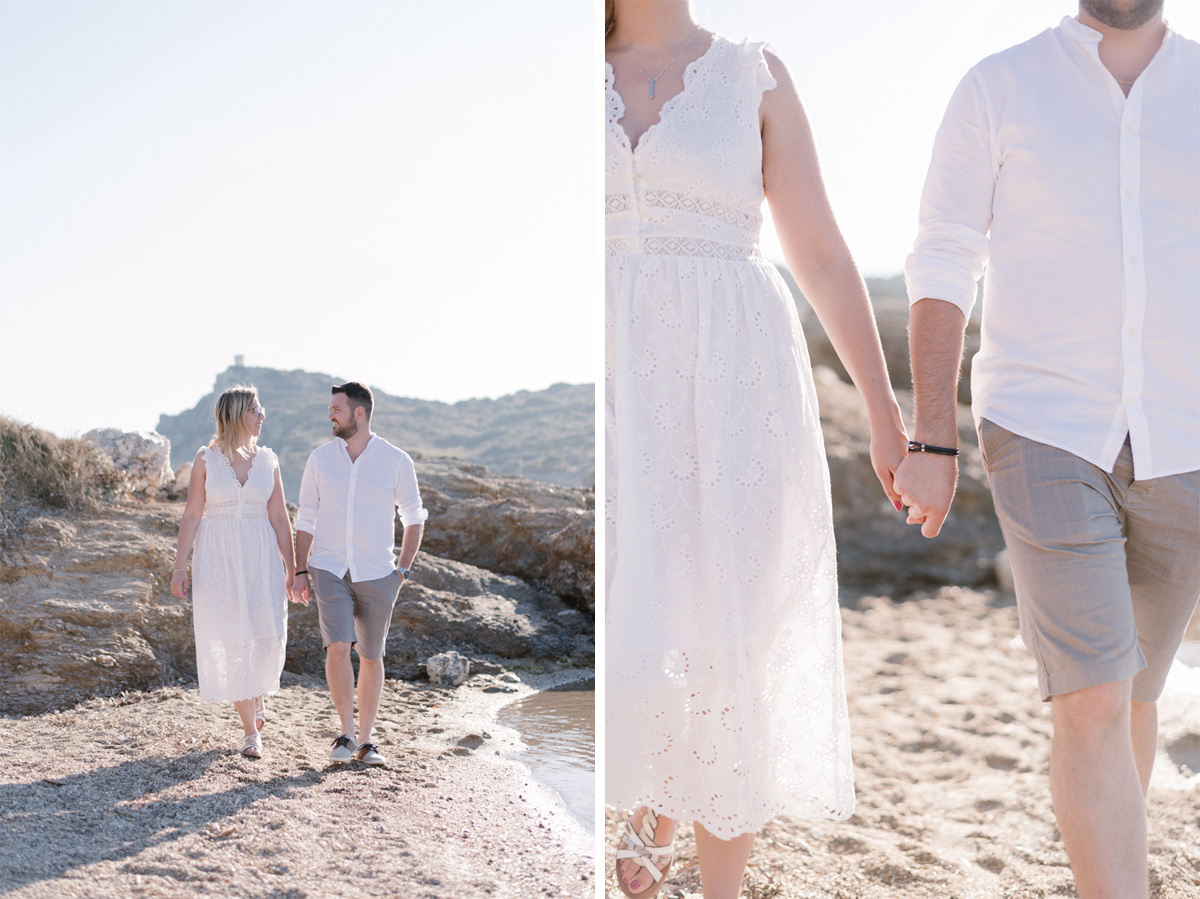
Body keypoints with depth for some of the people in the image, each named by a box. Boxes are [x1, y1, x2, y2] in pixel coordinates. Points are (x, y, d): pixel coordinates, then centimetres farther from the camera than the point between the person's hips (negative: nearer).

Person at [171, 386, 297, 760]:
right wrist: (179, 567, -6)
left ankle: (258, 692, 26)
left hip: (260, 559, 2)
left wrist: (291, 570, 6)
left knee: (269, 637, -7)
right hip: (218, 559, -2)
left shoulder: (267, 460, 7)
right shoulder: (206, 459, 0)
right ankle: (252, 731, 8)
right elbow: (192, 515, -1)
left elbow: (279, 518, 8)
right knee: (233, 642, -1)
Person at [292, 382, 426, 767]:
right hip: (329, 571, 0)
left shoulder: (396, 461, -4)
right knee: (337, 647, -17)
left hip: (376, 574, 0)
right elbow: (306, 519, 7)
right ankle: (346, 734, -4)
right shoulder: (320, 458, 2)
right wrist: (301, 571, 2)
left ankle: (365, 741, 19)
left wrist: (402, 569, -1)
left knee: (371, 657, 7)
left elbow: (414, 517, 6)